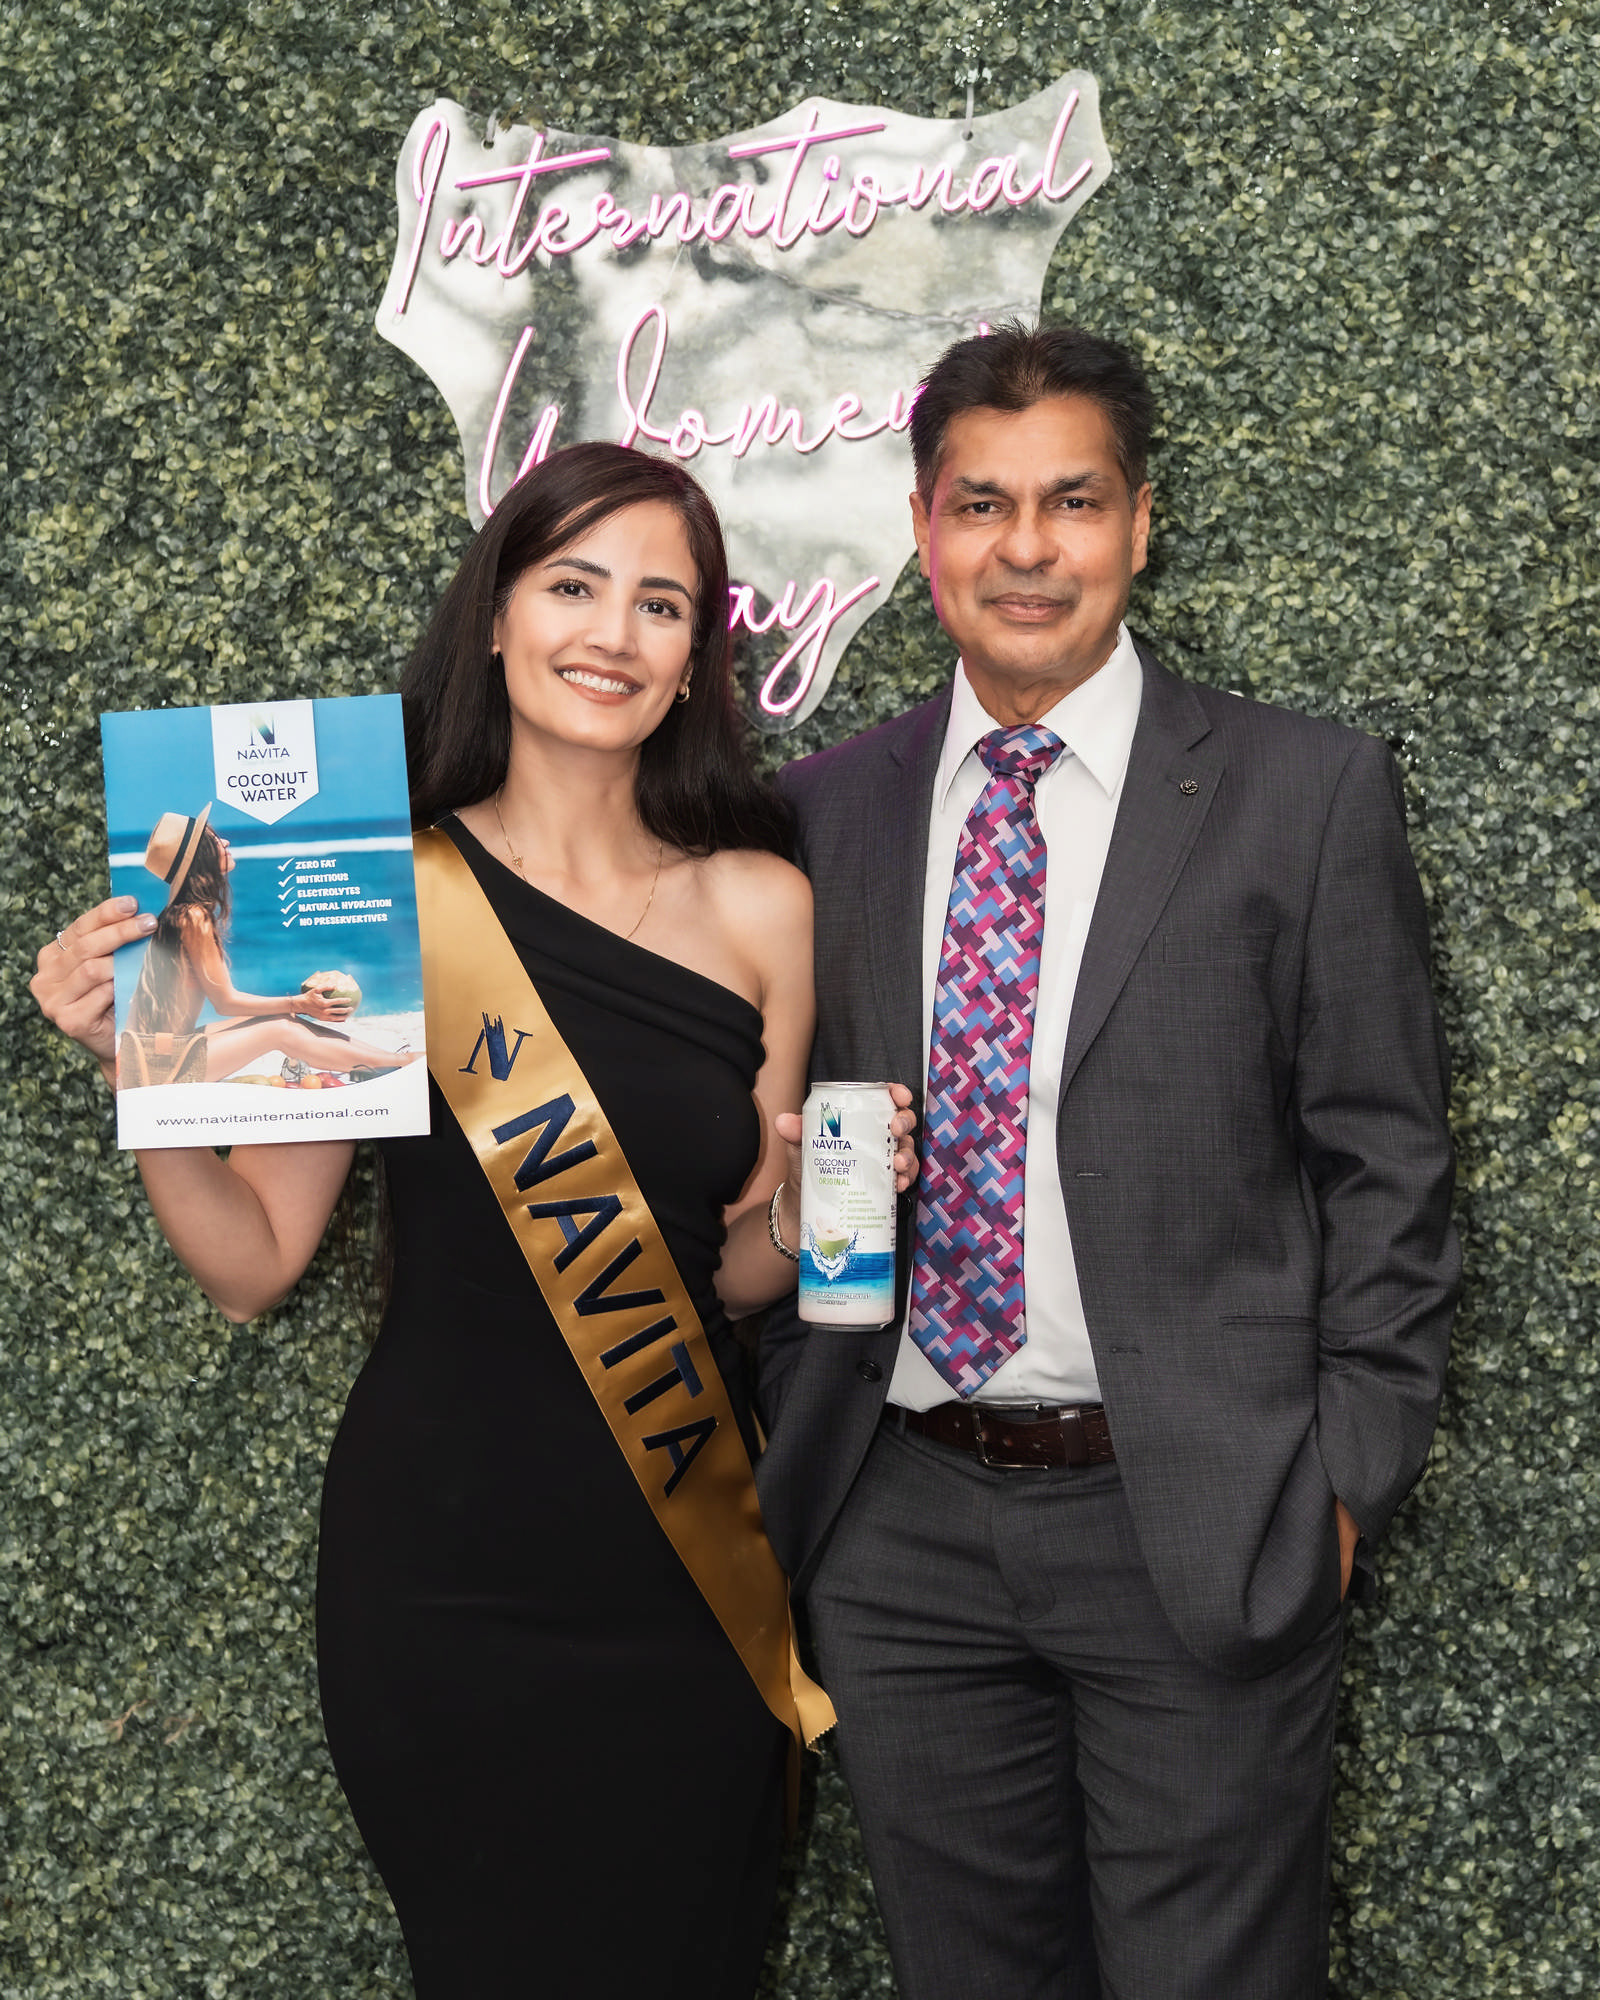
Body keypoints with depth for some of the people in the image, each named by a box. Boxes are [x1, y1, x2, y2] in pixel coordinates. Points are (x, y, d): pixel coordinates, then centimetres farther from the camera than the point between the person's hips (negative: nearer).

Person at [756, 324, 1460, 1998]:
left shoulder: (1304, 792, -4)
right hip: (899, 1528, 3)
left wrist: (1347, 1482, -6)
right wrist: (797, 1430, 3)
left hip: (1200, 1526, -3)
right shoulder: (825, 807, 6)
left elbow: (1383, 1163, -3)